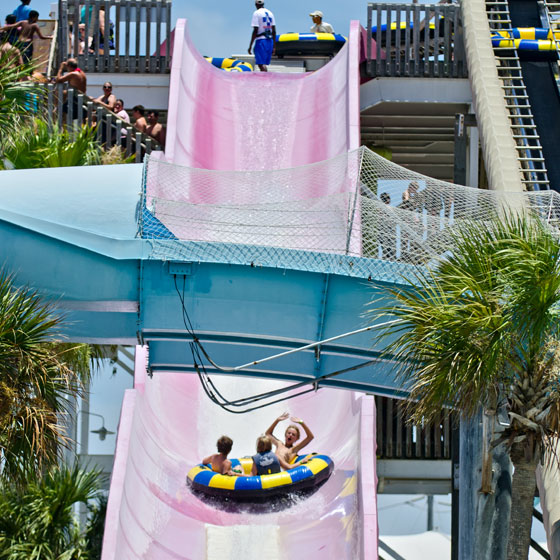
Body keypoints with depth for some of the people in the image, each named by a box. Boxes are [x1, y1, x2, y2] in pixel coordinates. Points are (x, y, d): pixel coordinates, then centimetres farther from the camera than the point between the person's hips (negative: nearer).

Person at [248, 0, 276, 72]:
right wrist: (274, 46, 19)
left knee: (261, 64, -10)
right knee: (264, 64, 14)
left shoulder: (256, 13, -6)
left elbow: (255, 31, -13)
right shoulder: (270, 13, 13)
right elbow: (274, 31, 13)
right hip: (270, 41, 7)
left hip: (261, 40, -7)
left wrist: (250, 46, -10)